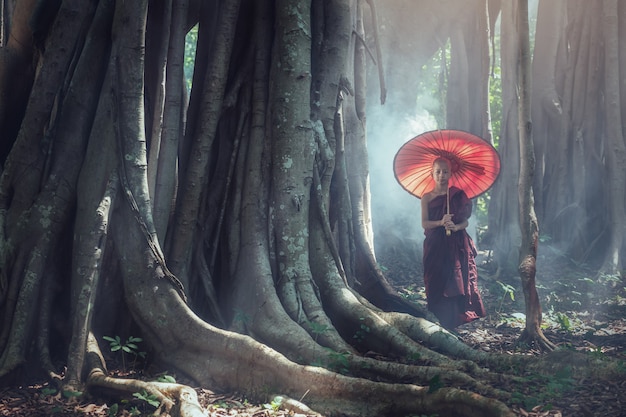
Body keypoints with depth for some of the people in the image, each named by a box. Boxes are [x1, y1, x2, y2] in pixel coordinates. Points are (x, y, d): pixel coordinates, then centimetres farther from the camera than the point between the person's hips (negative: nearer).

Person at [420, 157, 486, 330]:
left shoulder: (458, 195, 6)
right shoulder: (427, 198, 5)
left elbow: (465, 221, 4)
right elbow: (424, 223, -2)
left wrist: (456, 227, -17)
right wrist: (440, 222, -19)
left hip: (457, 245, 0)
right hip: (435, 245, 0)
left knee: (457, 282, -5)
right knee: (437, 282, -2)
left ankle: (455, 319, 0)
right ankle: (439, 321, 5)